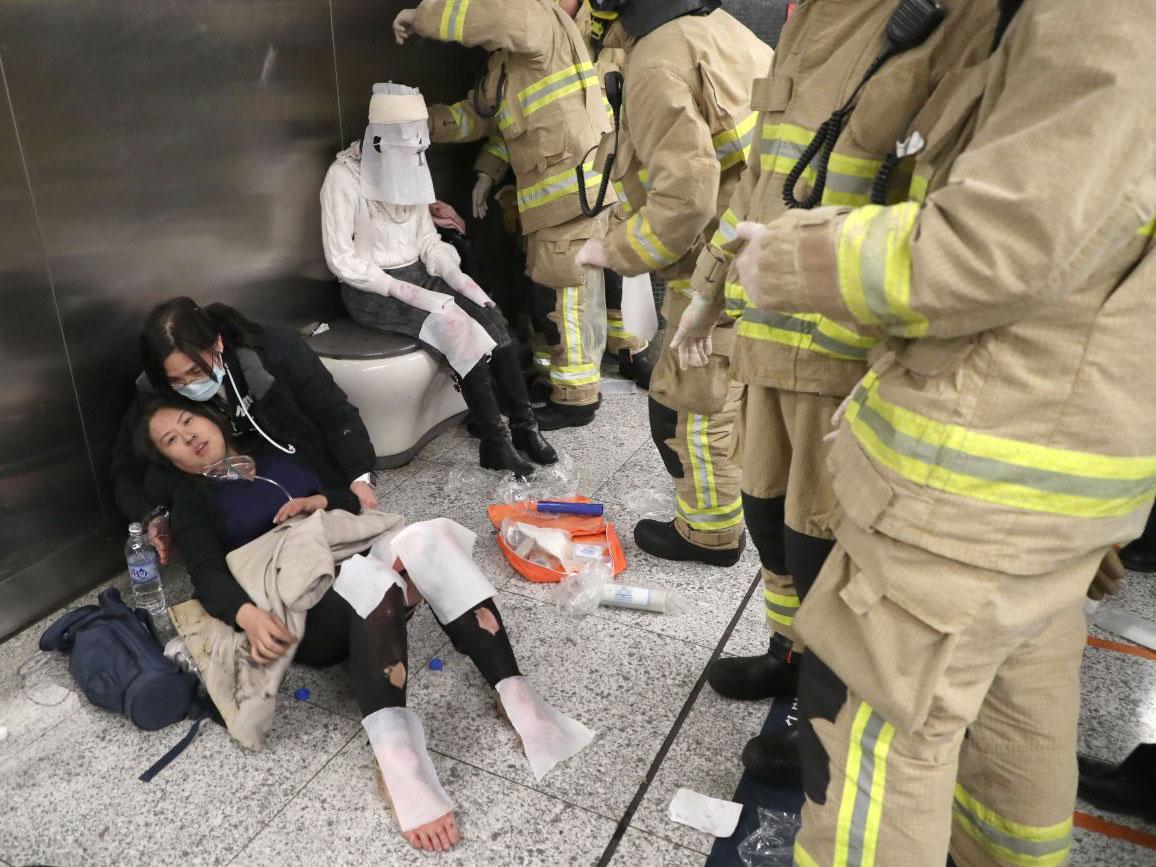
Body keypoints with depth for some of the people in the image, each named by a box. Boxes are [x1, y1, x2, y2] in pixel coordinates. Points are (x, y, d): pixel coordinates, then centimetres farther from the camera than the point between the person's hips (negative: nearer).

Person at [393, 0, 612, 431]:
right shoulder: (506, 57, 19)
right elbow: (477, 114, 24)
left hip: (574, 186, -10)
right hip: (556, 192, 10)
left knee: (562, 296, -4)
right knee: (564, 292, 16)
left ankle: (576, 398, 6)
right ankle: (568, 377, 28)